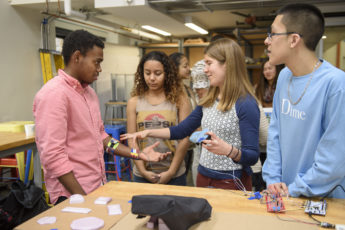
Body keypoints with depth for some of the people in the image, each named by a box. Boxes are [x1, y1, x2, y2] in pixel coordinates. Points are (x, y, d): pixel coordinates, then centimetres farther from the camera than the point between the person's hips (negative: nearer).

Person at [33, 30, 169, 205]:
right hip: (73, 195, -8)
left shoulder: (89, 92, 12)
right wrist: (82, 198, -20)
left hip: (98, 187, 8)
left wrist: (137, 154, 8)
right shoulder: (54, 94, -17)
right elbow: (53, 156, -22)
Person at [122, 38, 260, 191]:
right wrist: (149, 132, 7)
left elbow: (252, 157, -17)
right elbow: (182, 130, 14)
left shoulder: (246, 104, -16)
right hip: (203, 177, 7)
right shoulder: (208, 101, 6)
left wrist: (228, 150, -35)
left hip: (232, 182, -7)